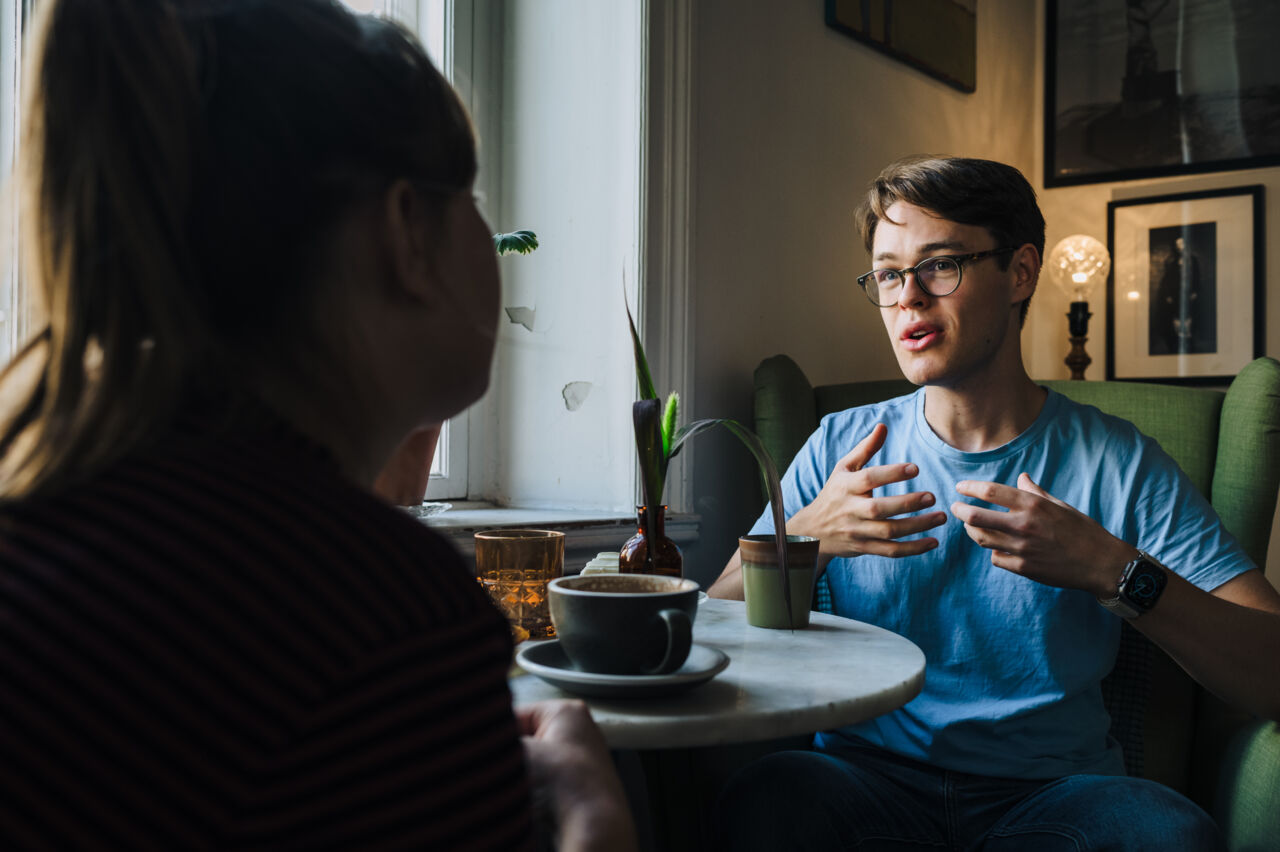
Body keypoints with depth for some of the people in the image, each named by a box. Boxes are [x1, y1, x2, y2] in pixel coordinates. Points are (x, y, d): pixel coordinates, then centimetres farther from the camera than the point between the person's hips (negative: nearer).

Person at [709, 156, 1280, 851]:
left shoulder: (1118, 463, -1)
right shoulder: (840, 447, 4)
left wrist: (1113, 571, -23)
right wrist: (804, 538, -18)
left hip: (1054, 789, 1)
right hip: (868, 774, 0)